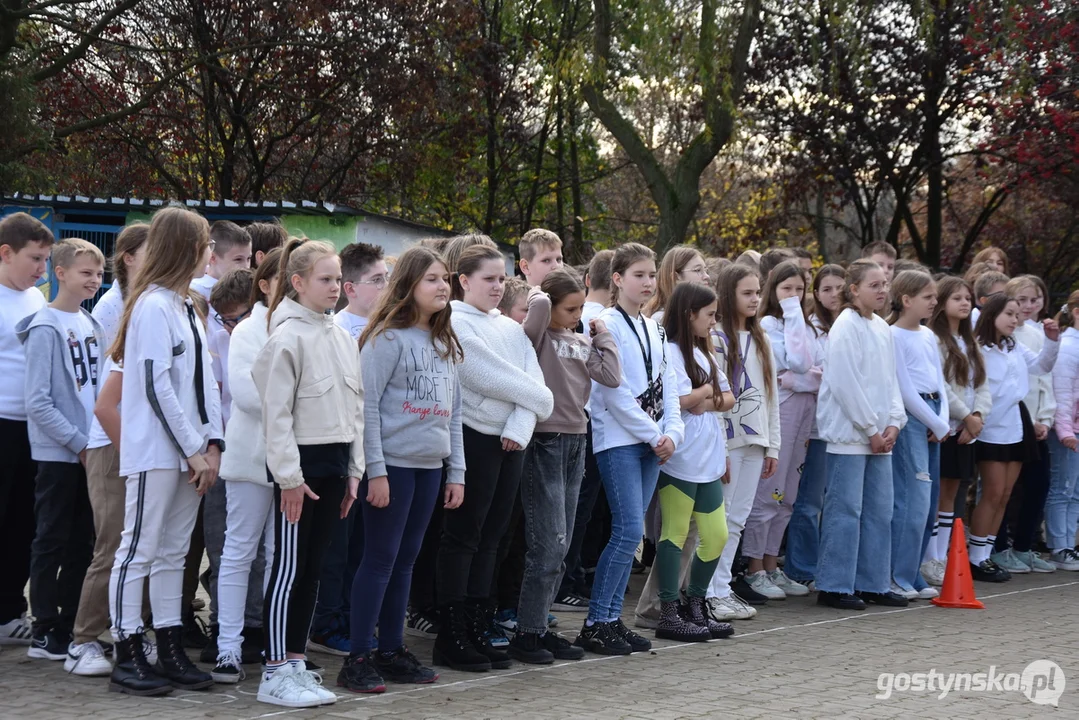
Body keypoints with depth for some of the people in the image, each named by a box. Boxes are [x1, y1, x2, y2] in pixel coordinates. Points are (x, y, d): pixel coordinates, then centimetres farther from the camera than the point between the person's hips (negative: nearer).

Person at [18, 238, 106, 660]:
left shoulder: (92, 325, 11)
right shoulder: (45, 328, -11)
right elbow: (38, 403, -15)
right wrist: (79, 443, -15)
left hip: (89, 452, 7)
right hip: (57, 454, -7)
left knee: (81, 545, 10)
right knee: (52, 543, 0)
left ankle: (69, 628, 17)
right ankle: (45, 633, 7)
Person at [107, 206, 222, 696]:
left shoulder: (185, 307, 16)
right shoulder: (153, 306, -12)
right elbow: (156, 386, -17)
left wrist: (212, 443, 3)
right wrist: (194, 449, -14)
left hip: (189, 453, 9)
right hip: (154, 452, -9)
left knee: (172, 553, 10)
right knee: (139, 551, -3)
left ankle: (171, 654, 15)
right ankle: (127, 659, 1)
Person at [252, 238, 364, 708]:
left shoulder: (342, 338, 12)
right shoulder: (288, 338, -11)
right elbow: (276, 413, -14)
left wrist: (354, 470, 12)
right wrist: (289, 475, -17)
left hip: (333, 462, 8)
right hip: (301, 461, -8)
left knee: (312, 566, 11)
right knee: (289, 567, -4)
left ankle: (296, 662, 18)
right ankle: (275, 673, 1)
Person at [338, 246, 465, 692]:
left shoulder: (446, 344, 14)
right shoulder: (387, 338, -9)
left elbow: (453, 412, 16)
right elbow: (367, 407, -13)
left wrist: (456, 472, 12)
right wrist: (375, 471, -17)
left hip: (430, 467, 7)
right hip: (392, 463, -7)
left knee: (405, 559, 11)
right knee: (380, 559, -5)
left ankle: (391, 651, 18)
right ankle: (357, 659, 0)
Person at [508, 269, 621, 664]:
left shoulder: (581, 342, 13)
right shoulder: (539, 336, -6)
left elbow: (611, 376, 1)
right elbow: (538, 304, -26)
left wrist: (602, 333, 8)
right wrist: (539, 296, -4)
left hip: (575, 442, 7)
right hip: (544, 442, -7)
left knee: (558, 547, 10)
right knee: (548, 544, -10)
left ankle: (540, 627, 16)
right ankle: (527, 632, -3)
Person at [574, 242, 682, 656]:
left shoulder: (653, 329, 15)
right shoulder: (607, 325, -8)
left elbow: (666, 386, 14)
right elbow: (614, 391, -14)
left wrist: (672, 432, -1)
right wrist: (653, 435, -11)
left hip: (652, 443, 7)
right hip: (618, 440, -7)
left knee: (629, 533, 6)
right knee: (629, 530, -12)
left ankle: (612, 618, 11)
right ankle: (595, 624, -5)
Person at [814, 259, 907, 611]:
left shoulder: (882, 328, 14)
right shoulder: (846, 326, -11)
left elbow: (890, 379, 16)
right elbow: (845, 384, -15)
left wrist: (893, 423, 2)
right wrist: (871, 429, -13)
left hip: (879, 434, 8)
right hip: (849, 433, -8)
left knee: (879, 510, 10)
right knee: (845, 510, -5)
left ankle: (873, 583, 17)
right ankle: (835, 586, 1)